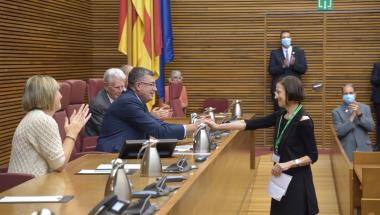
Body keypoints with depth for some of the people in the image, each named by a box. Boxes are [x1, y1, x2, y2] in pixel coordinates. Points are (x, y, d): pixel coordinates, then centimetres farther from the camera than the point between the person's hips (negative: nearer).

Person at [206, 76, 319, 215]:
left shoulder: (303, 121, -17)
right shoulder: (280, 116, 5)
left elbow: (313, 156, -14)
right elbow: (251, 124, 2)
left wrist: (289, 164, -24)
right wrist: (219, 126, -2)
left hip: (297, 179, -7)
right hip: (281, 177, 7)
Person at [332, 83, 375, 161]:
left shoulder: (365, 108, 8)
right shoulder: (337, 111, 0)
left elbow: (371, 127, -2)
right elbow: (339, 132, -10)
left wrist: (359, 114, -14)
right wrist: (352, 117, -18)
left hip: (364, 150, 2)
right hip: (347, 152, -2)